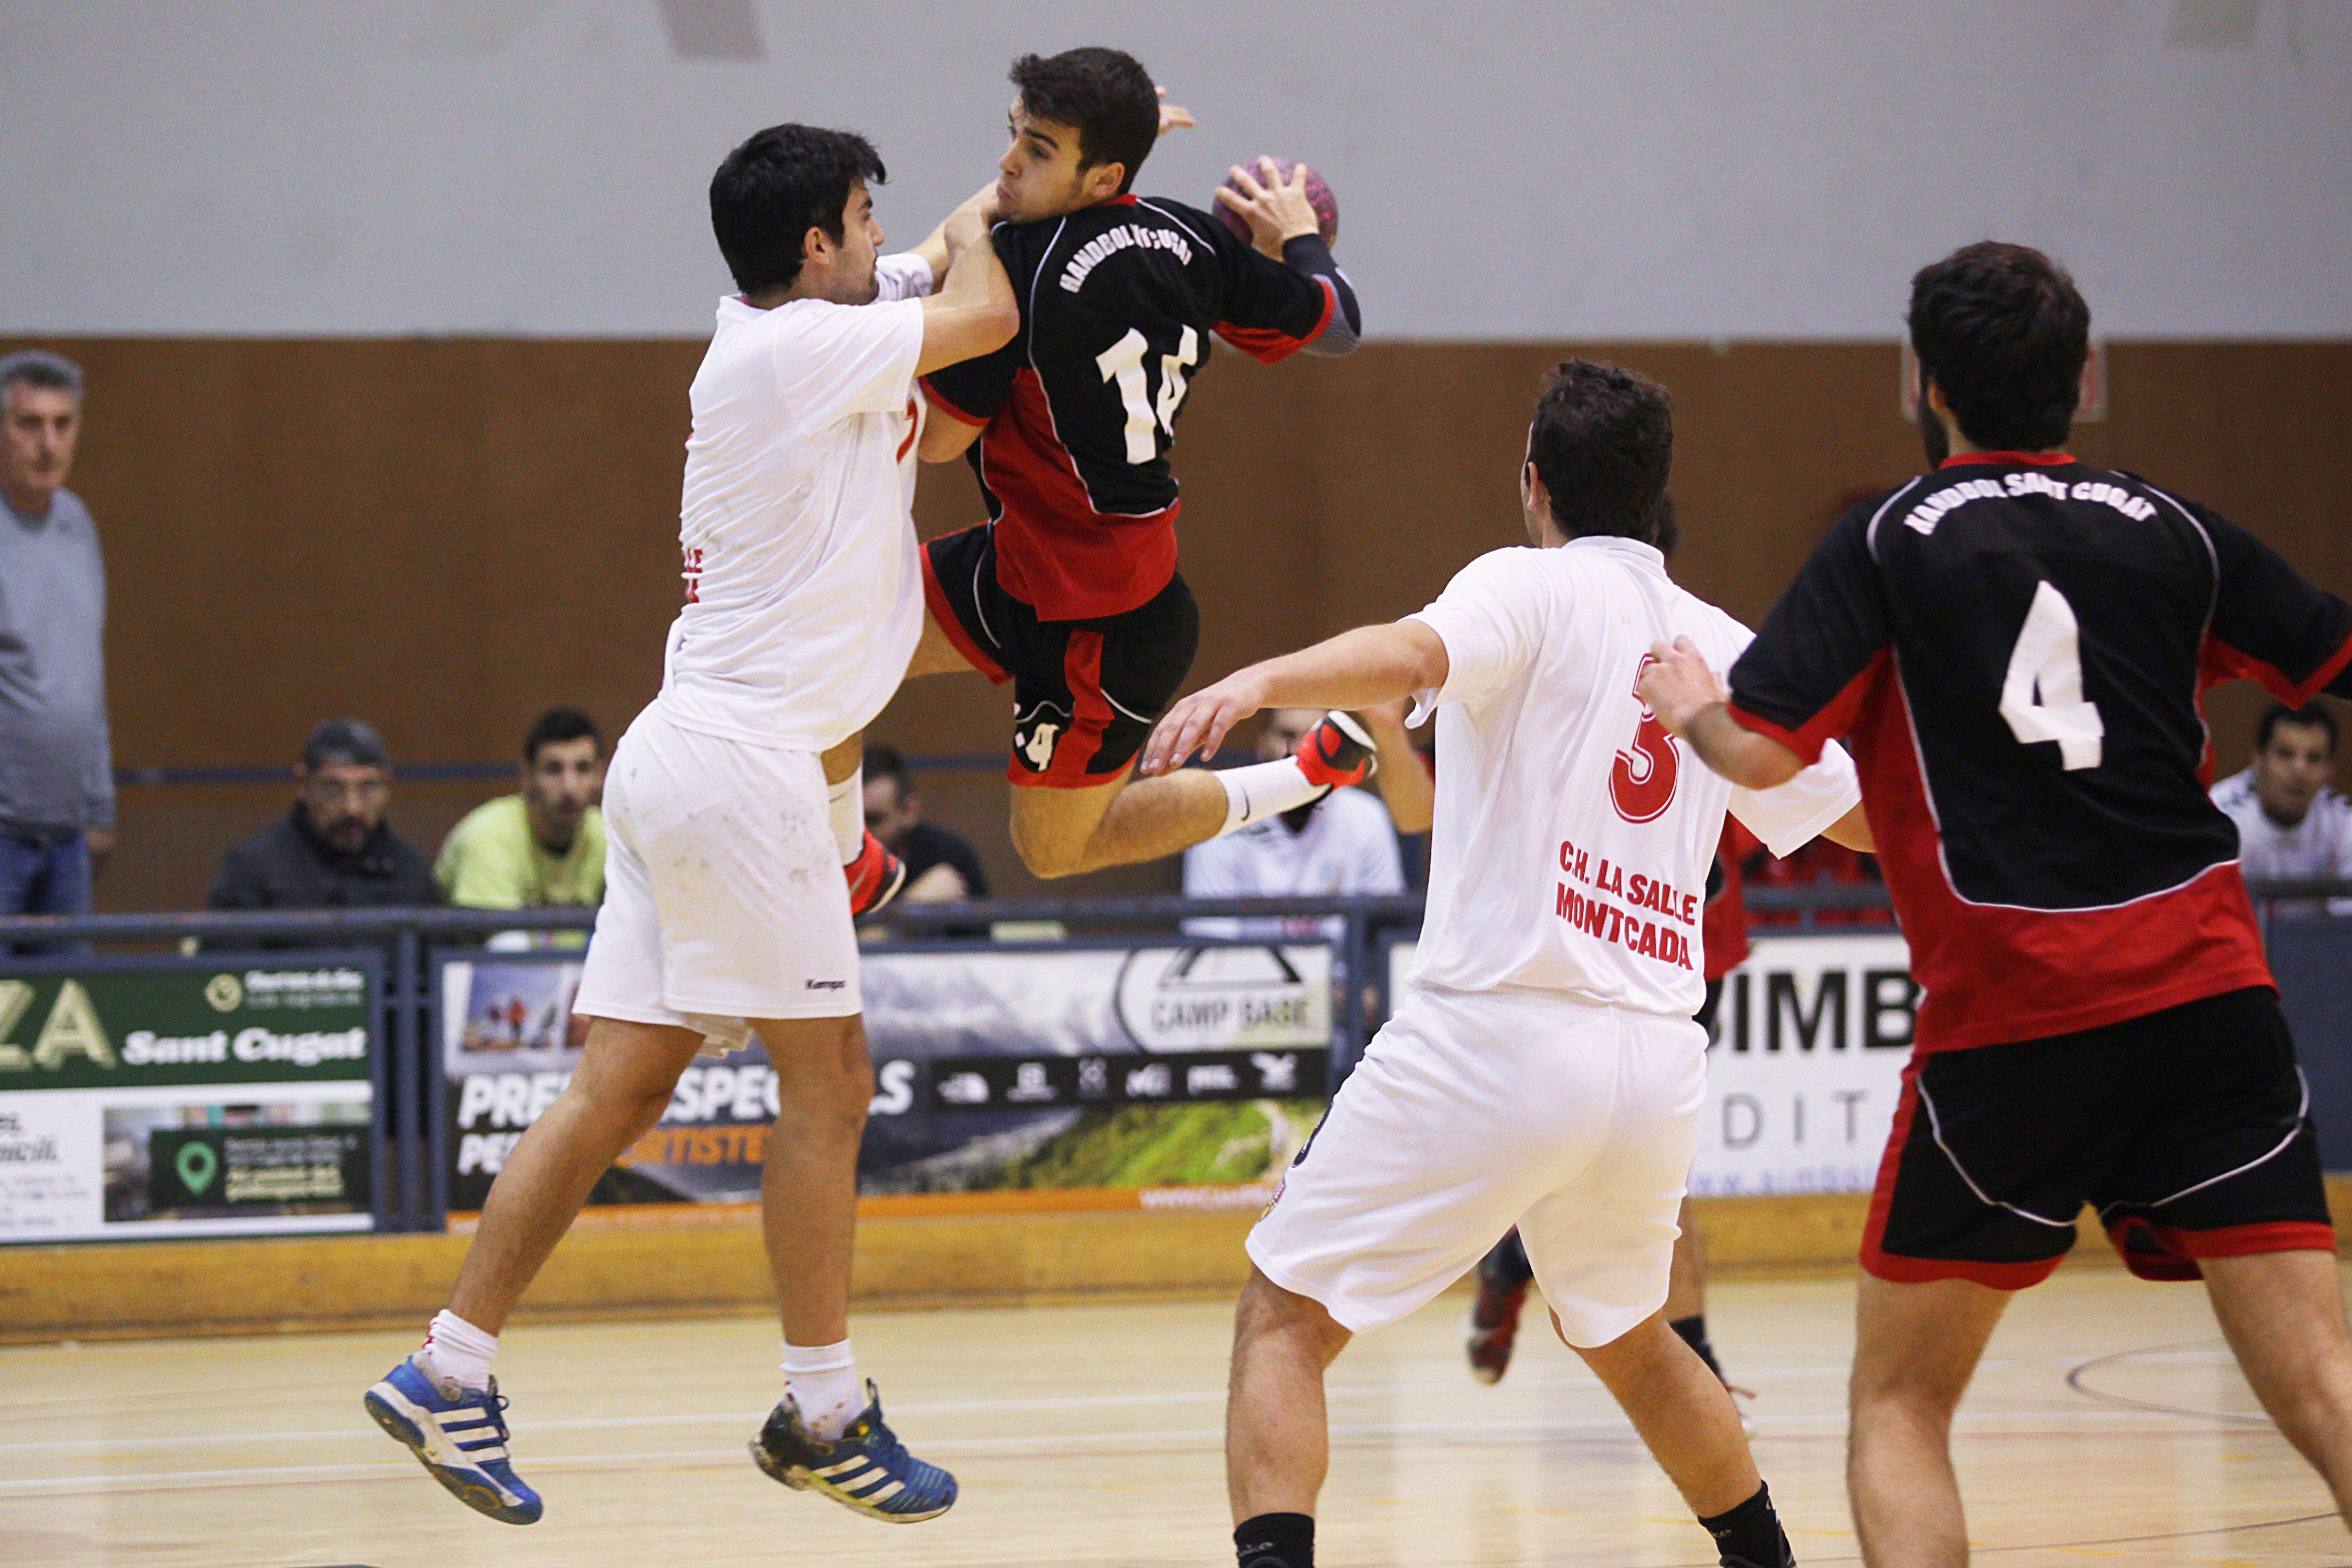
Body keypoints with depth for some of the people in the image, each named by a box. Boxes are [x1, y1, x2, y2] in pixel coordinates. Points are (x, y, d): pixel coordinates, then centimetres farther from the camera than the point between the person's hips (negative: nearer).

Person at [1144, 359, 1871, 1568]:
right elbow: (1864, 812, 28)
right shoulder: (1723, 648, 16)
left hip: (1500, 1028, -6)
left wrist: (1260, 679, -41)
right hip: (1658, 1059, 6)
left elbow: (1411, 655, -24)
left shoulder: (1533, 585, 0)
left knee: (1283, 1320, -1)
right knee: (1627, 1339, 31)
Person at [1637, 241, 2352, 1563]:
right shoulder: (2172, 530, 11)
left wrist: (1690, 708, 16)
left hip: (2008, 1018, -2)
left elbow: (1763, 753, -6)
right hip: (2210, 993, 2)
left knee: (1900, 1405, 11)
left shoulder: (1892, 540, 2)